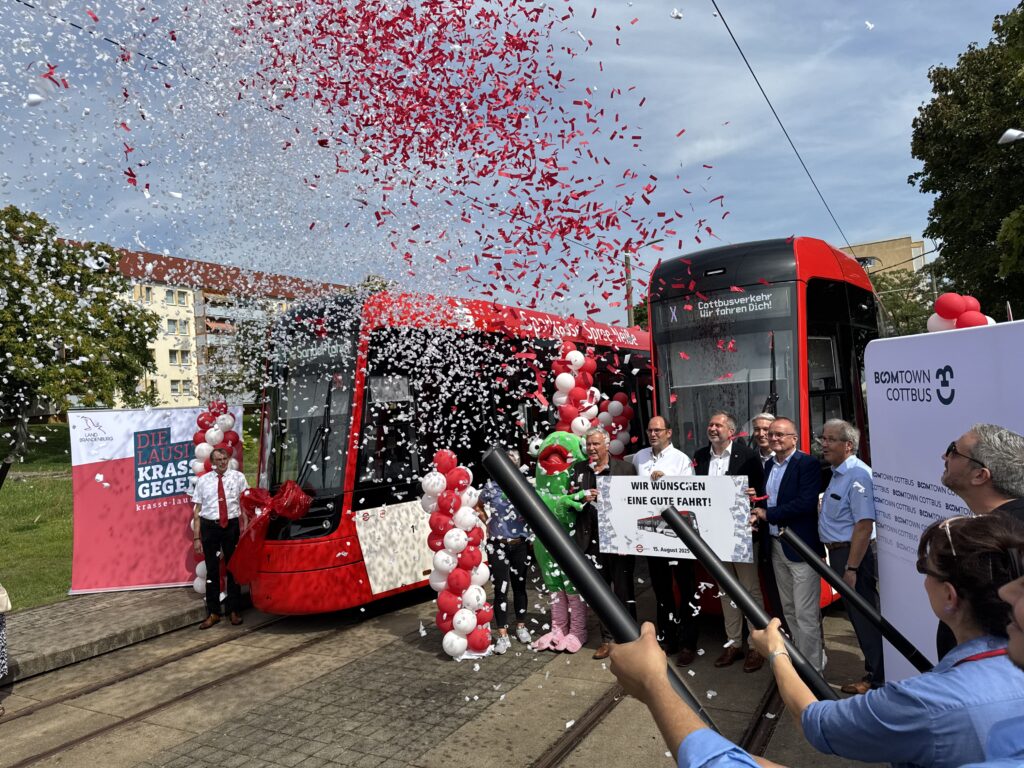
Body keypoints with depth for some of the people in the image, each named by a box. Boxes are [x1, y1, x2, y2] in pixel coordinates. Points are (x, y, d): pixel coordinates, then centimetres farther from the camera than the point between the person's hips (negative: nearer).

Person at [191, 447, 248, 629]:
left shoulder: (238, 477, 0)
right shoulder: (203, 481, 1)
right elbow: (197, 510, 2)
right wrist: (196, 537, -2)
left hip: (232, 525, 0)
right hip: (209, 526, 0)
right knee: (212, 571, 8)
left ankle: (234, 611, 24)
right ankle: (213, 613, 21)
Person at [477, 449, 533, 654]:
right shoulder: (490, 487, -3)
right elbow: (478, 507, 13)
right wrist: (488, 523, 2)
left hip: (520, 544, 1)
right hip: (497, 545, -1)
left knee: (519, 585, 14)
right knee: (501, 589, -2)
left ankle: (521, 627, 30)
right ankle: (502, 636, 4)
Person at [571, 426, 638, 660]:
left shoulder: (626, 468, -1)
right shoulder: (578, 469, 8)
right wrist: (582, 498, -10)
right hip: (593, 540, 3)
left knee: (624, 591, 6)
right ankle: (607, 639, 23)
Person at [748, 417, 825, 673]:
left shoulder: (808, 464, -11)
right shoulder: (769, 465, 12)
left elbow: (807, 503, -22)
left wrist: (768, 514, -15)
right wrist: (758, 516, -4)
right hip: (776, 546, 8)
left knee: (806, 613, -2)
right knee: (789, 610, 17)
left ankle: (812, 668, 10)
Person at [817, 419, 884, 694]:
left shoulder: (857, 475, -20)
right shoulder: (837, 473, 11)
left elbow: (864, 525, -25)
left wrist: (851, 568, -25)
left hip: (852, 553, -10)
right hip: (838, 552, 10)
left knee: (864, 616, 3)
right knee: (857, 614, 19)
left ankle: (877, 679, 19)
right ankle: (873, 672, 33)